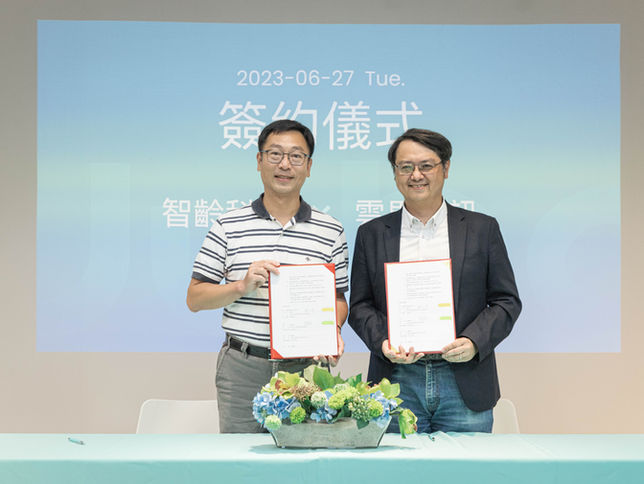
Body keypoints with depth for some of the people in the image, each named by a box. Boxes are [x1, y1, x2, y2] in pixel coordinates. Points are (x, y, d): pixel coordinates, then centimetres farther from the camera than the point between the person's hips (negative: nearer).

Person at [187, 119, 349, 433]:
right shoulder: (228, 226, 4)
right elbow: (195, 298, 4)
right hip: (242, 368, 0)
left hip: (306, 368, 1)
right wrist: (242, 286, -12)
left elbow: (338, 299, 12)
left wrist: (332, 331, -9)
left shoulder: (331, 231, 7)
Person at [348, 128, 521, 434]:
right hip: (397, 385, 1)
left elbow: (507, 301, 6)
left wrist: (473, 342, -10)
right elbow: (360, 306, 9)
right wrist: (383, 343, -10)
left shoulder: (482, 229, 8)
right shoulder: (372, 234, 11)